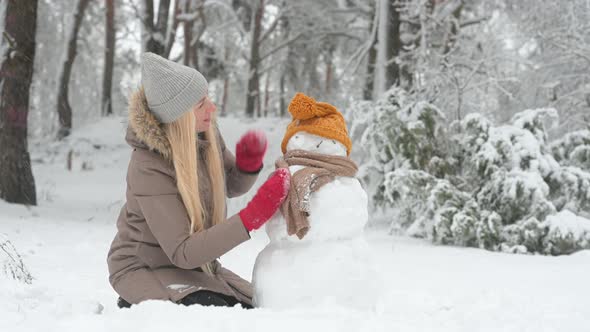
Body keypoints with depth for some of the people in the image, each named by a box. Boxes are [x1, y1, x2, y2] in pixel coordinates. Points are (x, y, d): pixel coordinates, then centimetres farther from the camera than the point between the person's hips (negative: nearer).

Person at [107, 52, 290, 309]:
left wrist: (250, 162, -14)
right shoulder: (148, 169, -27)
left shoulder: (205, 132, -7)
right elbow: (182, 252, -31)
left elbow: (231, 185, 11)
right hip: (144, 270, -7)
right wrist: (254, 216, -38)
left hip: (194, 264, 8)